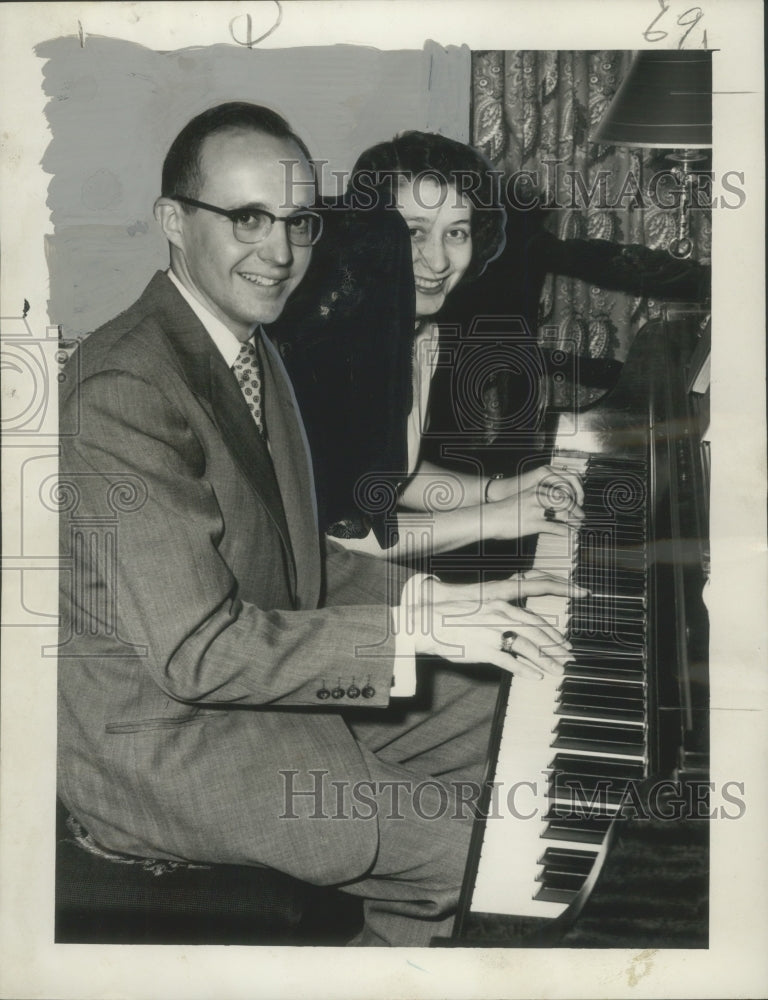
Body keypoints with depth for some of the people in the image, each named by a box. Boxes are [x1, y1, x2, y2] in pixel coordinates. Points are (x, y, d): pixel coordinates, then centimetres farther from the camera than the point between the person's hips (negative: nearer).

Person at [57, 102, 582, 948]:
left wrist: (435, 601, -3)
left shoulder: (251, 346, 6)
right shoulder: (124, 392, -25)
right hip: (157, 742, -9)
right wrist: (417, 628, -26)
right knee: (474, 845, -14)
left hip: (265, 676, 10)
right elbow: (198, 650, -28)